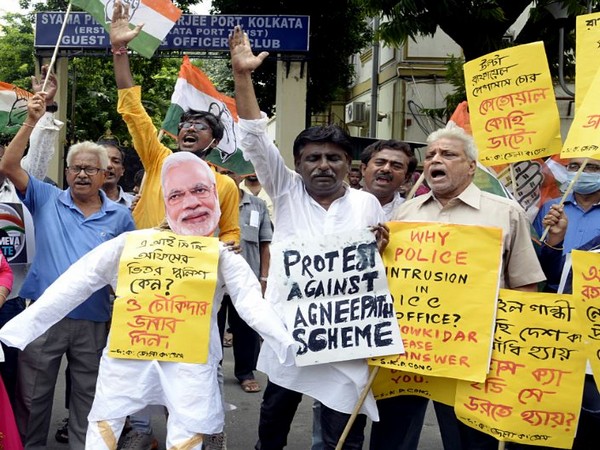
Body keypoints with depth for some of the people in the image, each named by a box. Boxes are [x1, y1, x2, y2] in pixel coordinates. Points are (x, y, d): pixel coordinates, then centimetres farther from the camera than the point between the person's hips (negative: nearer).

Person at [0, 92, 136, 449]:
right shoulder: (47, 200, 1)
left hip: (95, 321, 1)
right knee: (32, 395, 10)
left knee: (88, 396, 14)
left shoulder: (120, 216, 4)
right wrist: (31, 123, -17)